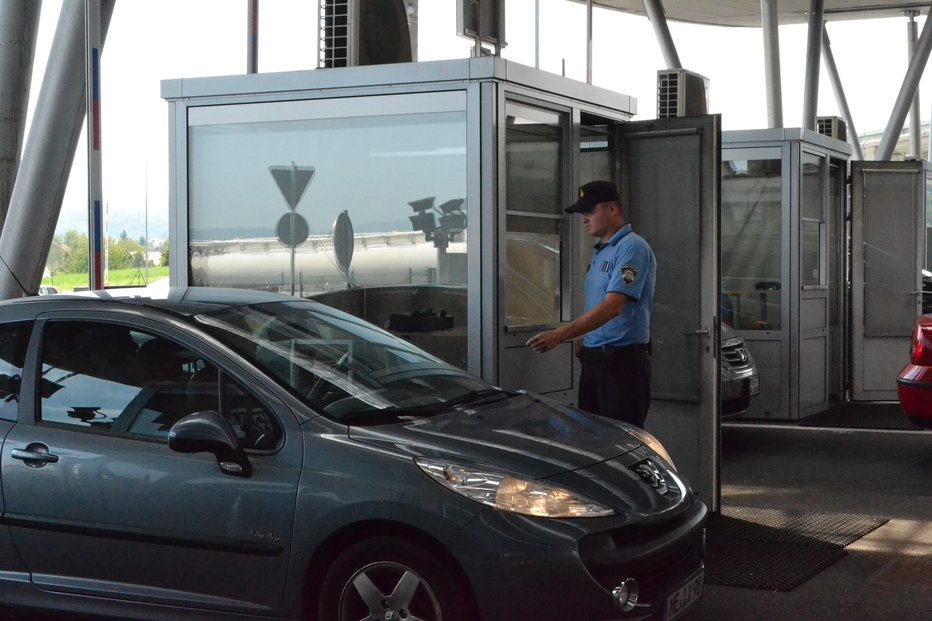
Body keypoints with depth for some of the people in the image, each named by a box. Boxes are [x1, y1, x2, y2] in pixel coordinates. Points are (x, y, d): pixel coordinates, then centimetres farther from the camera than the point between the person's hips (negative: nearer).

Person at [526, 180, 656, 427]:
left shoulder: (632, 248, -13)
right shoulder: (599, 252, 18)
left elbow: (612, 307, -23)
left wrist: (559, 335, -27)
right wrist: (583, 341, 8)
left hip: (623, 361, -9)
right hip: (593, 360, 9)